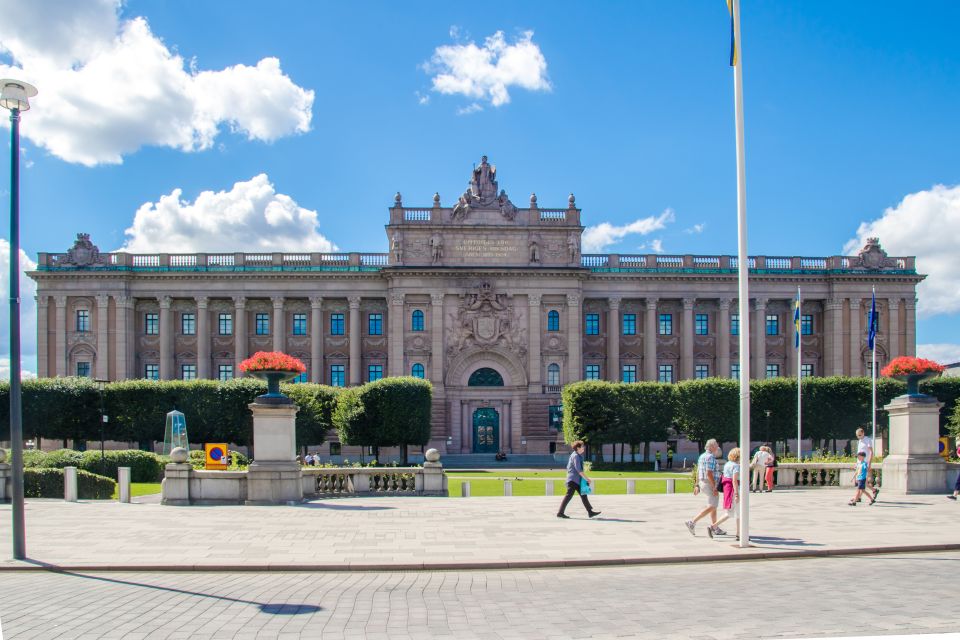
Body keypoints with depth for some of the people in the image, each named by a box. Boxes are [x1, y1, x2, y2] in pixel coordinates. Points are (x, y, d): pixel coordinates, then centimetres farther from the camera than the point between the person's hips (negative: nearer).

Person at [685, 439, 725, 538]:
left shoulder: (702, 456, 14)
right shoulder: (710, 457, -17)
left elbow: (698, 472, 16)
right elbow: (709, 474, -23)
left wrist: (697, 485, 19)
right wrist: (714, 488, -22)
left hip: (702, 483, 10)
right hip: (710, 484, -10)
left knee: (713, 506, 16)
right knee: (711, 507, -7)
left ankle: (714, 528, 19)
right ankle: (692, 522, -13)